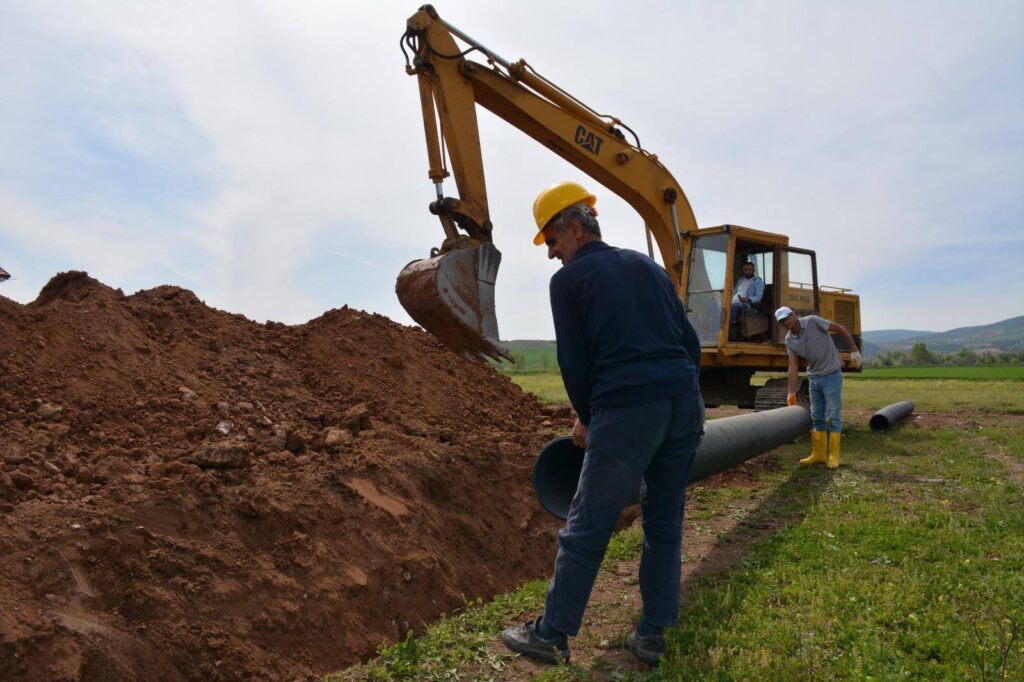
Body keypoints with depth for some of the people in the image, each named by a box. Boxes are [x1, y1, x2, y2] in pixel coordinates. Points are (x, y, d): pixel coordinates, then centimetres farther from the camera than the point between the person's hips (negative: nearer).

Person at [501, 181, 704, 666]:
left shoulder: (568, 280, 3)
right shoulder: (647, 265, 20)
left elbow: (574, 361, 2)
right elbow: (690, 343, 18)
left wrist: (586, 418, 16)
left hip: (627, 408, -6)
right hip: (685, 402, 7)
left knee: (586, 529, 3)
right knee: (664, 524, 15)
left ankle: (551, 635, 16)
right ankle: (652, 635, 24)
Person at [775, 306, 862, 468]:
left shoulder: (812, 322, -15)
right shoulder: (790, 340, 0)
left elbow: (841, 329, -9)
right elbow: (793, 367, -1)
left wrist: (854, 351, -11)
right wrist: (792, 392, -6)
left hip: (831, 375, -6)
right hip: (814, 377, 6)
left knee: (833, 416, -3)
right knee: (817, 417, 10)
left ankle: (833, 456, 4)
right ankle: (818, 454, 19)